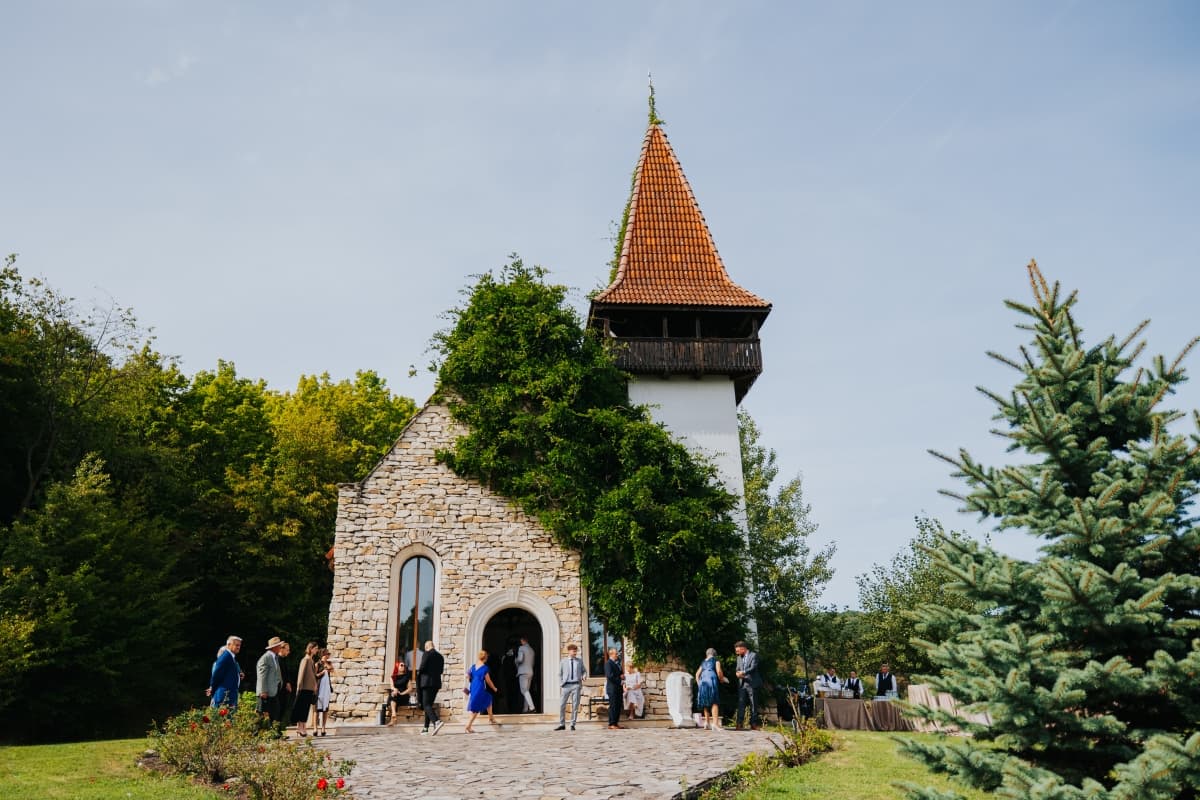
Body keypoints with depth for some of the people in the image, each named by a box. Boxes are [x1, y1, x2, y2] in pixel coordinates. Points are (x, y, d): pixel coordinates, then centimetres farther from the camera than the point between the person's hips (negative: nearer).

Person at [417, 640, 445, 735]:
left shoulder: (427, 654, -6)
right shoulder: (440, 656, 13)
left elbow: (422, 667, -13)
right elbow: (441, 671, 13)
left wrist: (418, 672, 7)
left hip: (427, 682, -7)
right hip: (437, 683, 7)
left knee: (426, 705, -9)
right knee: (429, 704, 16)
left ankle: (436, 722, -29)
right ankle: (426, 727, 18)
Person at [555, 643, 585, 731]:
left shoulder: (580, 661, 8)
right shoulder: (563, 661, 6)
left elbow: (583, 671, 15)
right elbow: (560, 674, 12)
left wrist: (583, 677, -5)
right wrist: (561, 683, 0)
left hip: (576, 685, 0)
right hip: (566, 685, 0)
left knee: (575, 706, 1)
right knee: (562, 705, -1)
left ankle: (572, 725, 12)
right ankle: (562, 725, 11)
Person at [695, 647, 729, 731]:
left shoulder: (703, 662, 26)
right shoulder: (716, 659, 11)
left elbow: (697, 674, 22)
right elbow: (719, 671, -4)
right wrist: (722, 679, 11)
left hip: (702, 681, 6)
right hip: (711, 680, -6)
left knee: (706, 703, 15)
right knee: (714, 702, -9)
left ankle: (707, 723, 16)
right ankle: (715, 724, -20)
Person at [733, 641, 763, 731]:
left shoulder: (754, 655, -3)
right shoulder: (739, 657, 18)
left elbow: (753, 668, -14)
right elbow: (738, 669, 16)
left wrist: (743, 672, -25)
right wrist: (738, 673, -8)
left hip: (752, 683, -5)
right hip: (742, 684, 5)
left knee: (753, 704, 0)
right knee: (741, 704, -3)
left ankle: (753, 724, 6)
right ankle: (739, 723, -6)